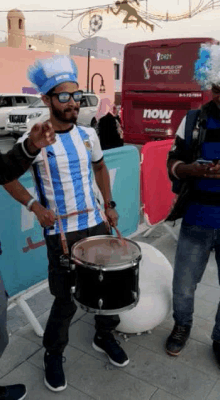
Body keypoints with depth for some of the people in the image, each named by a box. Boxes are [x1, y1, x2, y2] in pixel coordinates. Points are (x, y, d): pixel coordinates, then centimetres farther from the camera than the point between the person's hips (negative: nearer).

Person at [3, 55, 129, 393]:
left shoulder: (88, 134, 2)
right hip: (60, 233, -5)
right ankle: (53, 356, 31)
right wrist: (35, 206, -15)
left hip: (95, 225, 5)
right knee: (65, 300, 4)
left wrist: (109, 205, 11)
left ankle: (105, 336, 43)